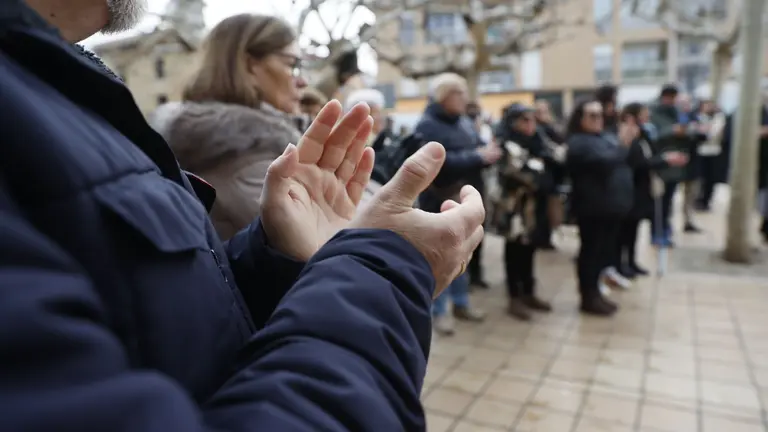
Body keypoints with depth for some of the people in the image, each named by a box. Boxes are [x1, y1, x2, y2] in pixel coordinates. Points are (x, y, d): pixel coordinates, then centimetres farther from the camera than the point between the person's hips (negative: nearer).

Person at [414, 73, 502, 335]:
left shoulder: (464, 122, 8)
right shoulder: (427, 126, -15)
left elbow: (476, 153, 11)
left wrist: (489, 155, -12)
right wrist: (477, 157, -27)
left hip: (463, 198, 7)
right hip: (438, 201, -7)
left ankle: (461, 303, 30)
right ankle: (439, 311, 14)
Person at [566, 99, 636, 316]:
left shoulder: (607, 137, 13)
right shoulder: (578, 143, -13)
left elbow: (626, 160, 16)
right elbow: (604, 162, -26)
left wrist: (629, 141, 3)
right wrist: (623, 144, -21)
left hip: (612, 204, 9)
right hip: (593, 207, -9)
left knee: (604, 249, 15)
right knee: (591, 250, 0)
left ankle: (595, 292, 28)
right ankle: (588, 298, 11)